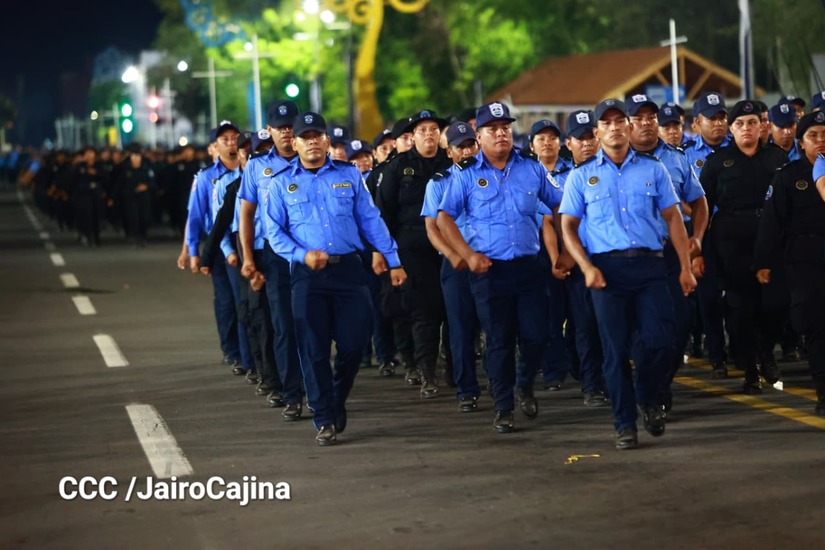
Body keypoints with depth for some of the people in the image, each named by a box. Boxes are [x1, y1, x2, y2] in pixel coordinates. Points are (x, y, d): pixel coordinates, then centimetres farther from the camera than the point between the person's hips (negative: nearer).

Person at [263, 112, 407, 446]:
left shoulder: (349, 175, 8)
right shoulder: (282, 183, 5)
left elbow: (371, 220, 8)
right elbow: (274, 232, 3)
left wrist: (393, 261, 5)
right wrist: (302, 255, -13)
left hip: (349, 268, 1)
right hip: (308, 274, -1)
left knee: (355, 341, 1)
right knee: (314, 349, -1)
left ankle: (338, 402, 27)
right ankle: (325, 420, 9)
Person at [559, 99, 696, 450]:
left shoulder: (653, 169, 10)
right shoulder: (582, 176, 8)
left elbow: (673, 217, 10)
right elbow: (568, 227, 7)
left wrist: (685, 267, 3)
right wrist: (587, 267, -8)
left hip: (650, 265, 1)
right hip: (607, 268, -1)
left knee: (661, 341, -8)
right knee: (616, 349, -1)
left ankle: (648, 399, 21)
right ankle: (624, 424, 8)